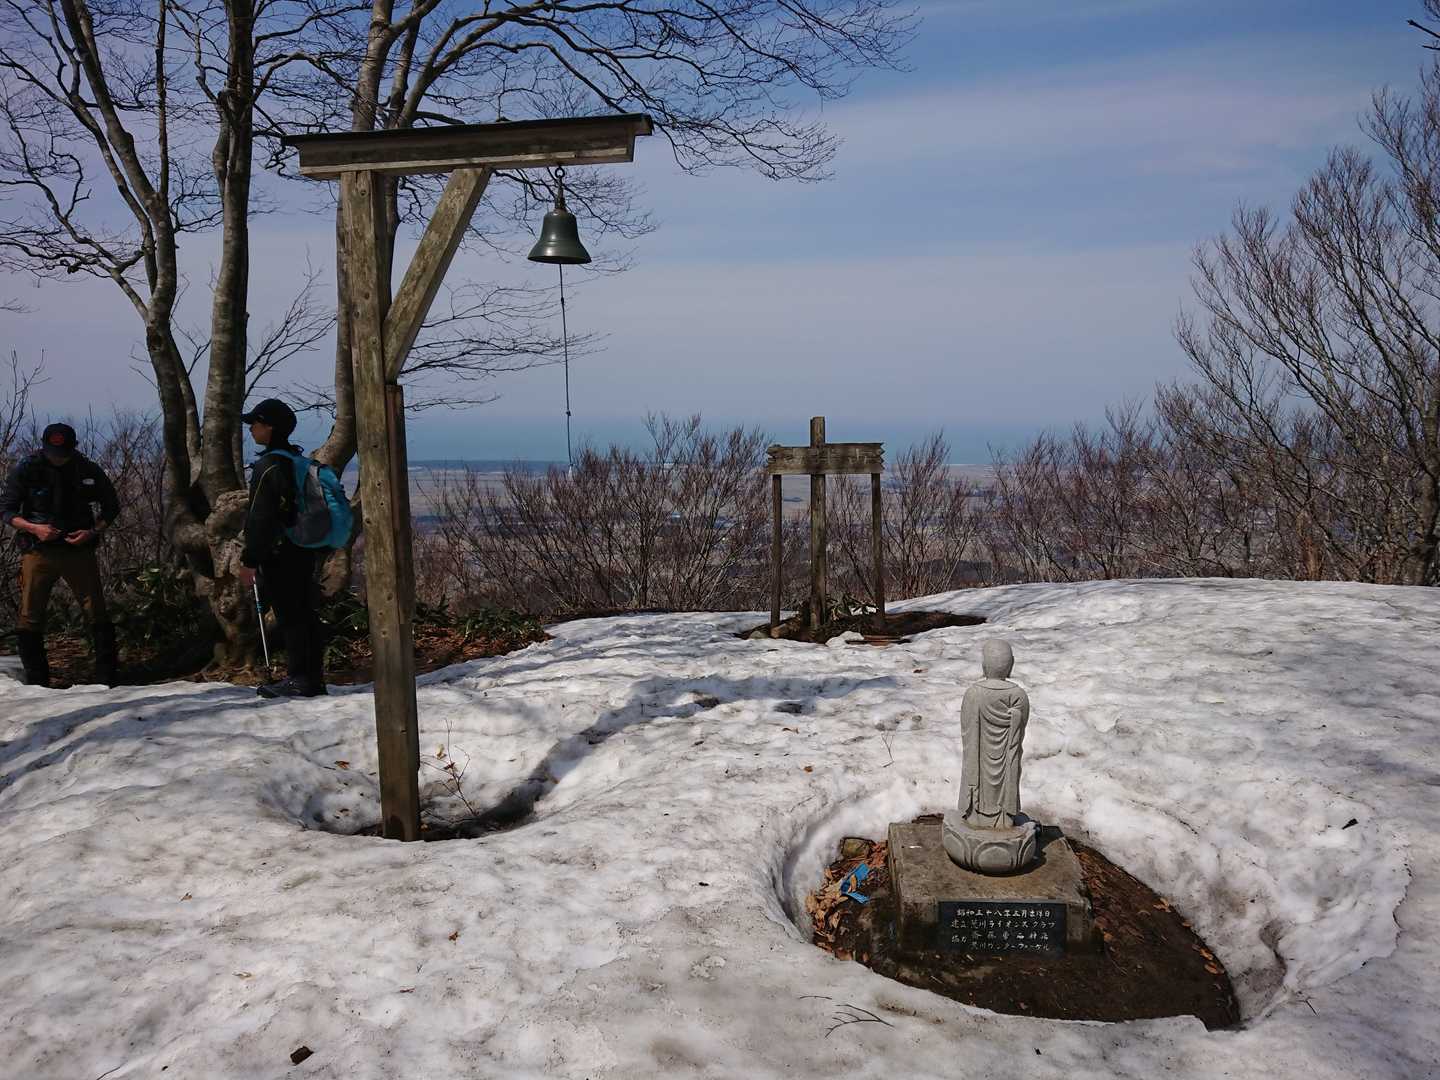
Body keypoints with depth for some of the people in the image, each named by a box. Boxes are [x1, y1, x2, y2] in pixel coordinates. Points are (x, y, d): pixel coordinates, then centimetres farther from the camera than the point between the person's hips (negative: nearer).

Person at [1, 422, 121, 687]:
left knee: (98, 617, -1)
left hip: (79, 550, 0)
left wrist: (94, 532, -7)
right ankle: (37, 684, 11)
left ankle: (107, 681, 7)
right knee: (30, 620, -1)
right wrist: (33, 528, -15)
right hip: (38, 552, 0)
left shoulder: (89, 471, 0)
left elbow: (112, 507, 10)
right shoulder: (26, 470, -3)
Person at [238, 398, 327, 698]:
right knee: (306, 614, 11)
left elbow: (260, 519, -18)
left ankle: (300, 679, 1)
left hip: (280, 555, -9)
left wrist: (250, 561, -15)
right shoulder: (298, 460, 14)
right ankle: (313, 678, 17)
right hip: (305, 550, 9)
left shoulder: (268, 466, -15)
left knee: (289, 616, -3)